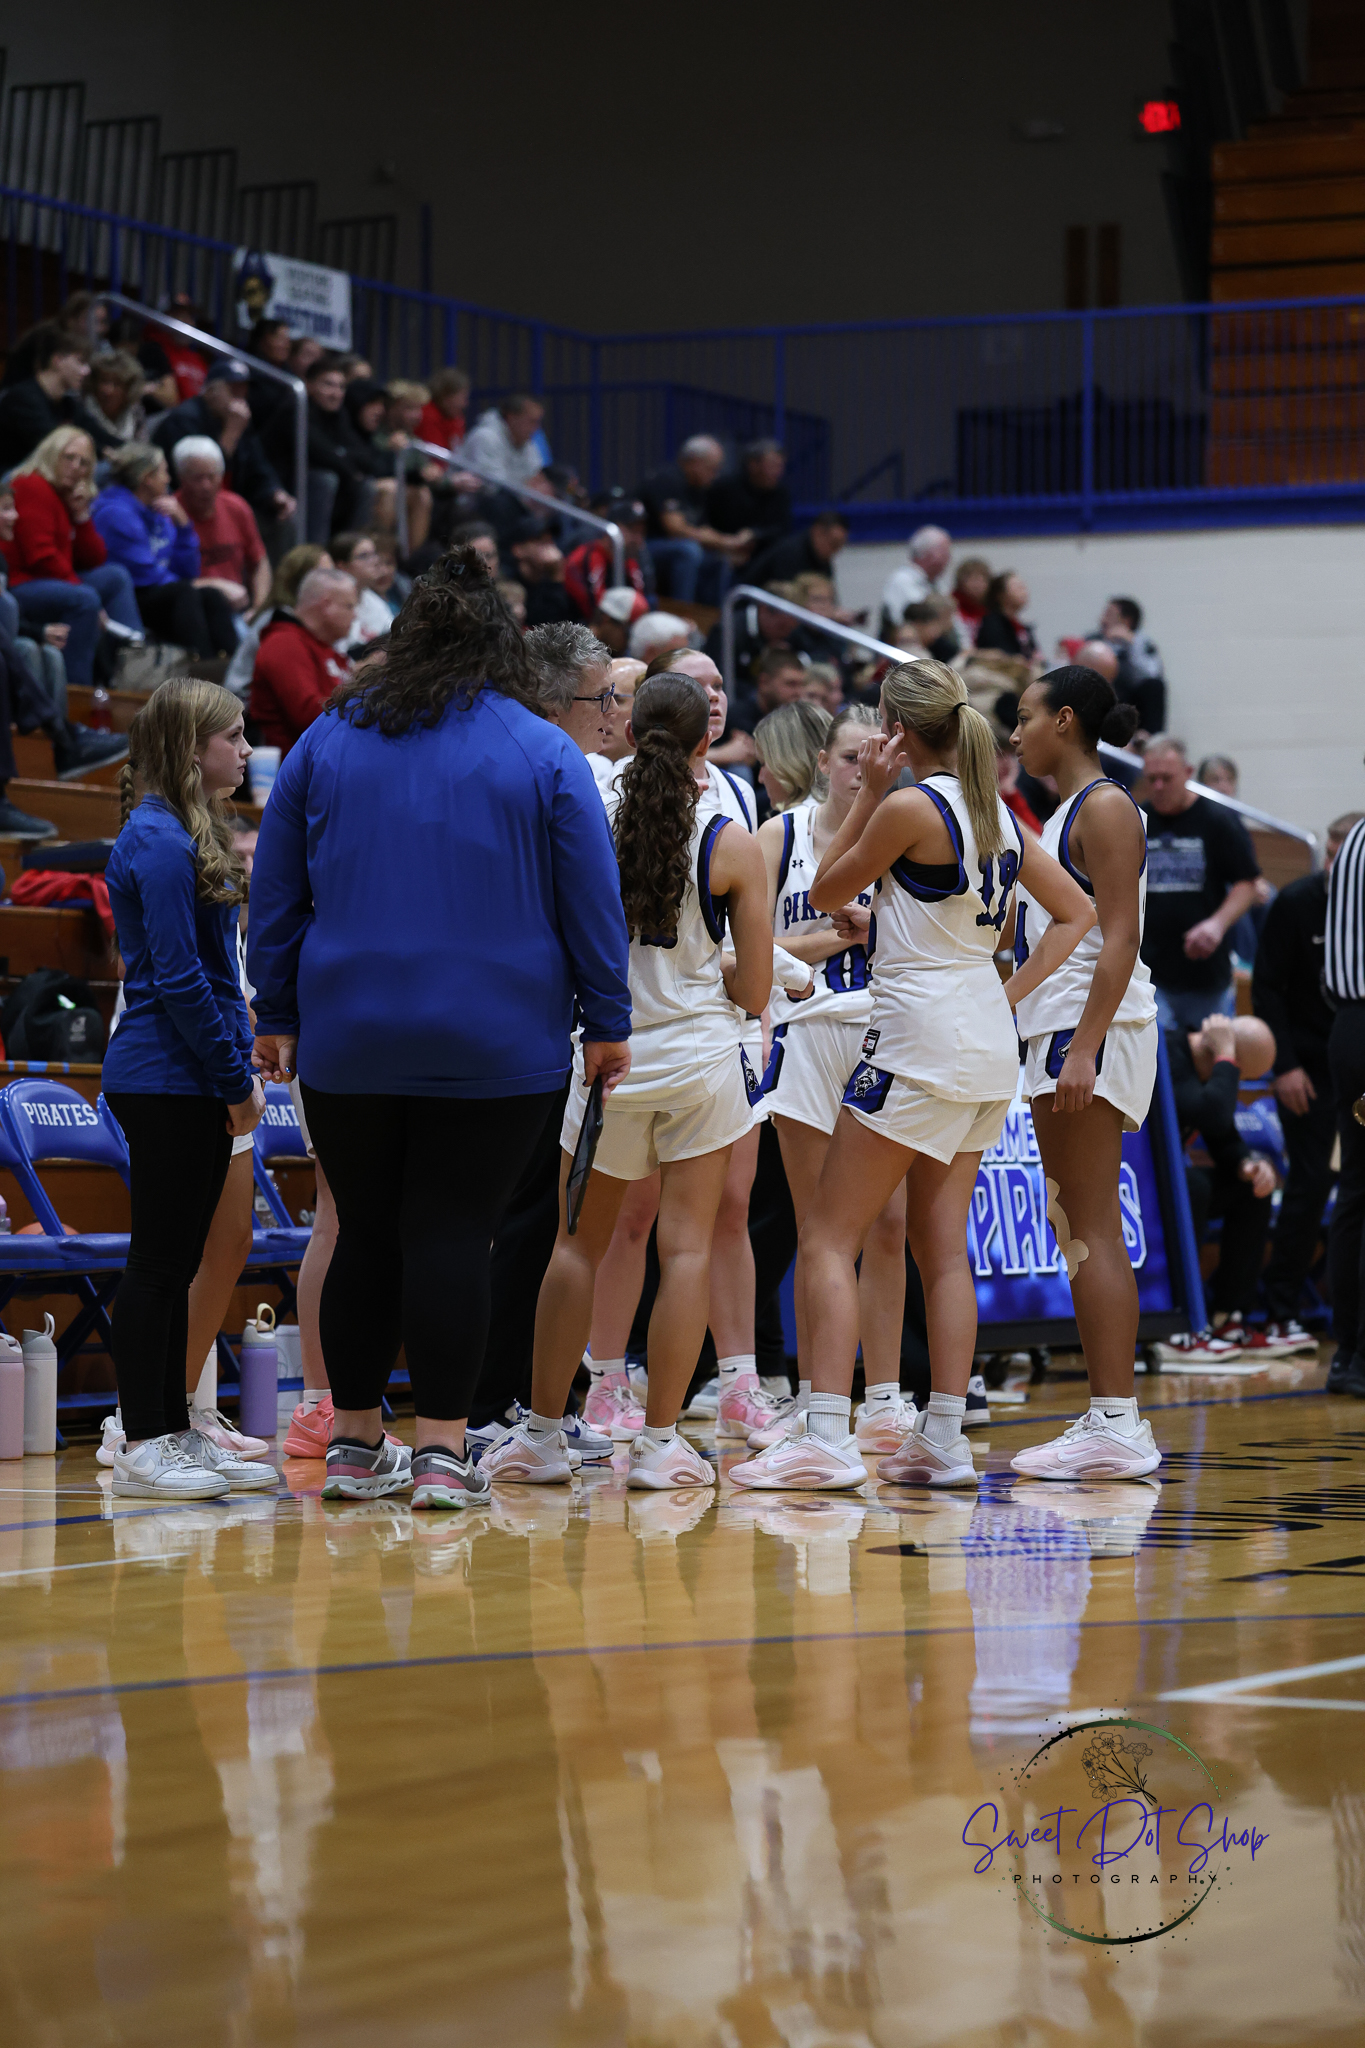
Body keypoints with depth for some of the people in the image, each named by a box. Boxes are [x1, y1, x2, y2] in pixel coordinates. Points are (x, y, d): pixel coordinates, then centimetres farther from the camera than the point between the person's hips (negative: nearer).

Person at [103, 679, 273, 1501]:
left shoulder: (192, 833, 16)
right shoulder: (158, 840, -14)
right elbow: (175, 977, -18)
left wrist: (243, 1071, 12)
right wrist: (236, 1081, -14)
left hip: (194, 1083, 10)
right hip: (166, 1082, -10)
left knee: (179, 1260, 12)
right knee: (159, 1259, -5)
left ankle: (176, 1433, 17)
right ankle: (142, 1445, -1)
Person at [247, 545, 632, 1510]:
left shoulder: (326, 743, 6)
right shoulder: (545, 754, -2)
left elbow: (277, 890, 10)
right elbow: (592, 900, -2)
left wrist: (276, 1016, 16)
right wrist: (607, 1022, 5)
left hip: (348, 1038, 3)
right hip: (497, 1042, -3)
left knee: (365, 1234, 10)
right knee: (454, 1236, -2)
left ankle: (356, 1442, 16)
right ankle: (442, 1450, -4)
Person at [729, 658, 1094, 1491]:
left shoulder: (910, 807, -12)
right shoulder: (997, 813, 10)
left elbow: (828, 892, 1)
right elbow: (1077, 912, 16)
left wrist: (869, 791, 2)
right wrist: (1012, 991, 11)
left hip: (920, 1040, -8)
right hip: (990, 1048, 8)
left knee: (829, 1240, -5)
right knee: (941, 1248, 11)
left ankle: (828, 1436, -14)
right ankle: (944, 1439, 8)